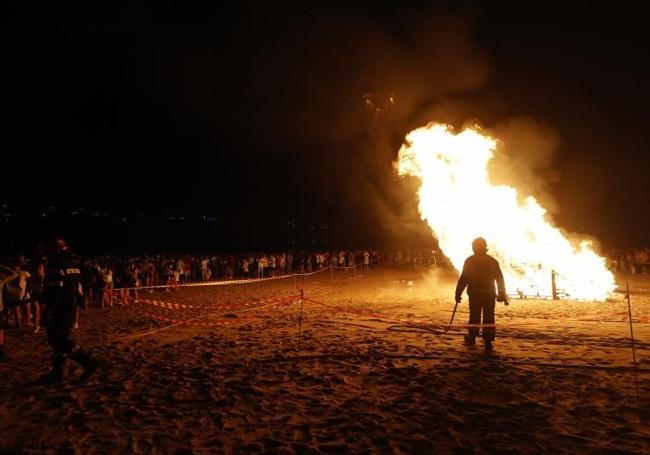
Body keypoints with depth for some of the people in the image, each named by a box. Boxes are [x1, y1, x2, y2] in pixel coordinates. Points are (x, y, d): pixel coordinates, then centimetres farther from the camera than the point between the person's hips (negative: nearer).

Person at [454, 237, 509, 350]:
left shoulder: (469, 261, -2)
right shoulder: (493, 261, 6)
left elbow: (463, 279, -5)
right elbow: (500, 279, 6)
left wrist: (458, 293, -1)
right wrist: (502, 295, 12)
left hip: (474, 294, -1)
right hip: (489, 294, 1)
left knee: (474, 317, 10)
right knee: (489, 318, 4)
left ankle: (471, 338, 18)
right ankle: (488, 341, 3)